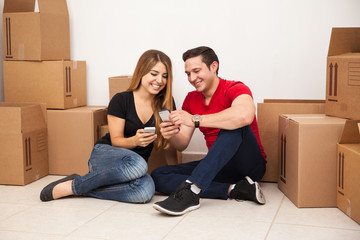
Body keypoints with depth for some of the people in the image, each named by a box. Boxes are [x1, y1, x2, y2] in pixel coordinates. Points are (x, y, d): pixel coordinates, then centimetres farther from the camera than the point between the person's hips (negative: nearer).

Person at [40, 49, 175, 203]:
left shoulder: (166, 103, 3)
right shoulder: (121, 100, -6)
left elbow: (168, 144, 5)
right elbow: (116, 140, -5)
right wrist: (134, 140, -27)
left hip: (137, 162, 3)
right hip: (105, 154, -3)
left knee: (146, 190, -36)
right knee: (138, 164, -41)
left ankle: (77, 189, -21)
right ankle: (75, 184, -21)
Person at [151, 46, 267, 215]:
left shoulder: (235, 89, -10)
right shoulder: (191, 99, 10)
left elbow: (245, 116, -35)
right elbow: (182, 145, 6)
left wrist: (195, 120, -35)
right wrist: (172, 135, -18)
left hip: (251, 165, -6)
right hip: (220, 168, 6)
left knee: (234, 126, -34)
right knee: (158, 176, -12)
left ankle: (191, 190, -40)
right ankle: (233, 189, -22)